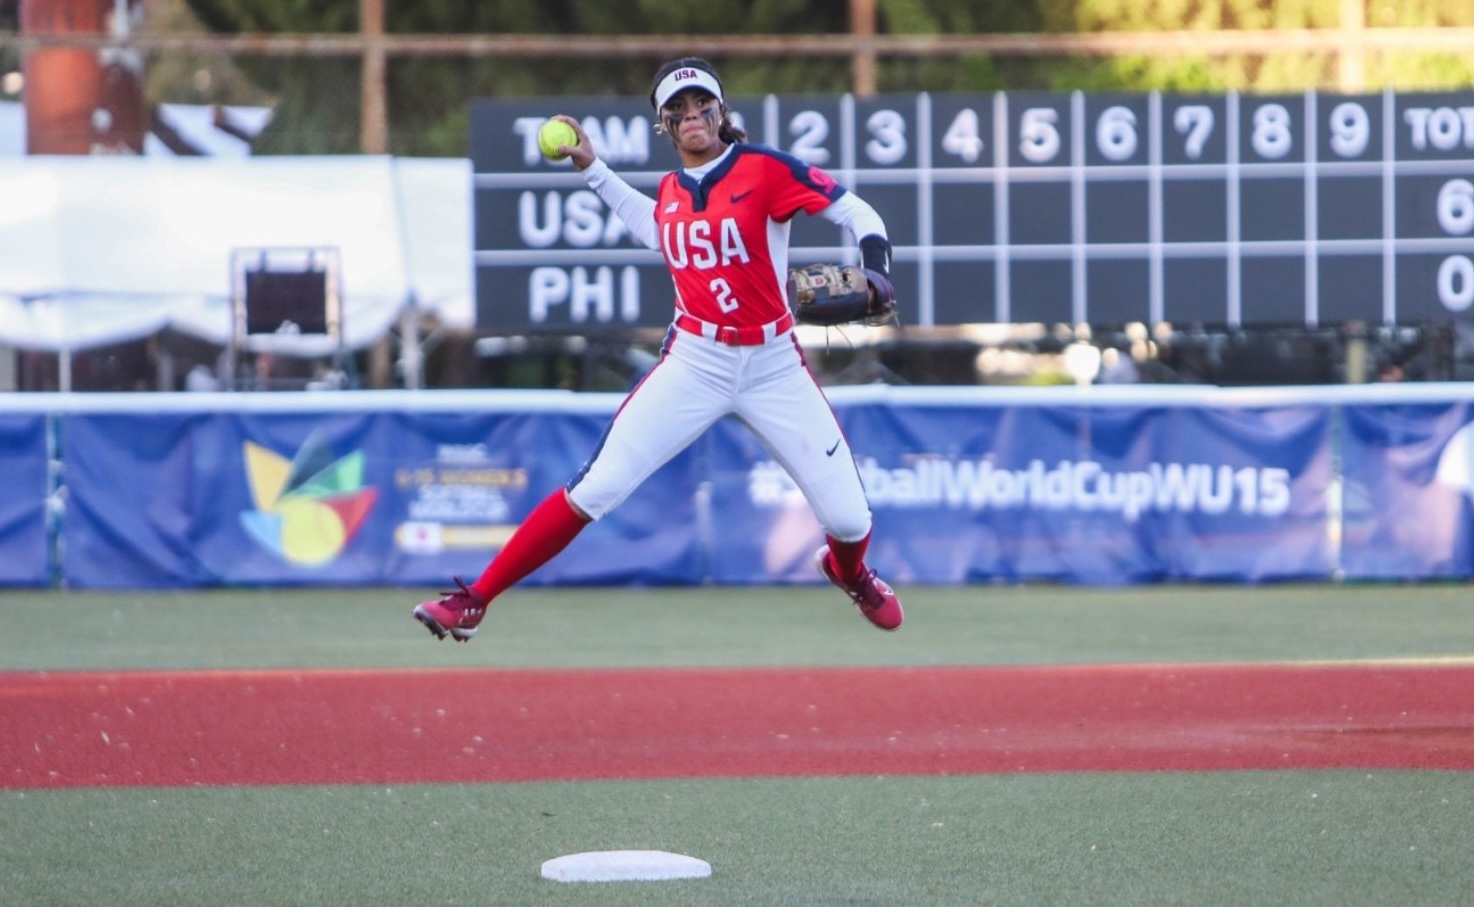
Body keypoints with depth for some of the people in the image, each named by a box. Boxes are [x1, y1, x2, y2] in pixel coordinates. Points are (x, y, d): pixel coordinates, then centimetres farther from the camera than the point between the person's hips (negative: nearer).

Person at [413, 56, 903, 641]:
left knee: (849, 520, -4)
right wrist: (591, 169, 25)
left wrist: (875, 271, -25)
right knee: (595, 489, -11)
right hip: (693, 364, 2)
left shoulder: (764, 168, -8)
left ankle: (847, 569, 36)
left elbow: (856, 213, -8)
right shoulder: (671, 189, 7)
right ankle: (473, 602, -7)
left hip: (773, 367, -2)